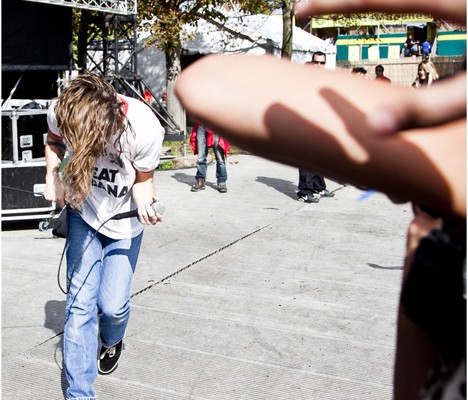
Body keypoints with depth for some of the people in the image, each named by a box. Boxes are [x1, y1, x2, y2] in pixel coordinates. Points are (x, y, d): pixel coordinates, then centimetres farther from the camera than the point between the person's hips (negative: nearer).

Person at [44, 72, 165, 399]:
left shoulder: (145, 130, -33)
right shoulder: (60, 112, -25)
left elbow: (143, 179, -14)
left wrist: (144, 202, -36)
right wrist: (53, 176, -19)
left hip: (124, 222, -1)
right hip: (83, 214, 2)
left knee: (113, 305, -1)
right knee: (80, 304, -6)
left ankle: (112, 343, 38)